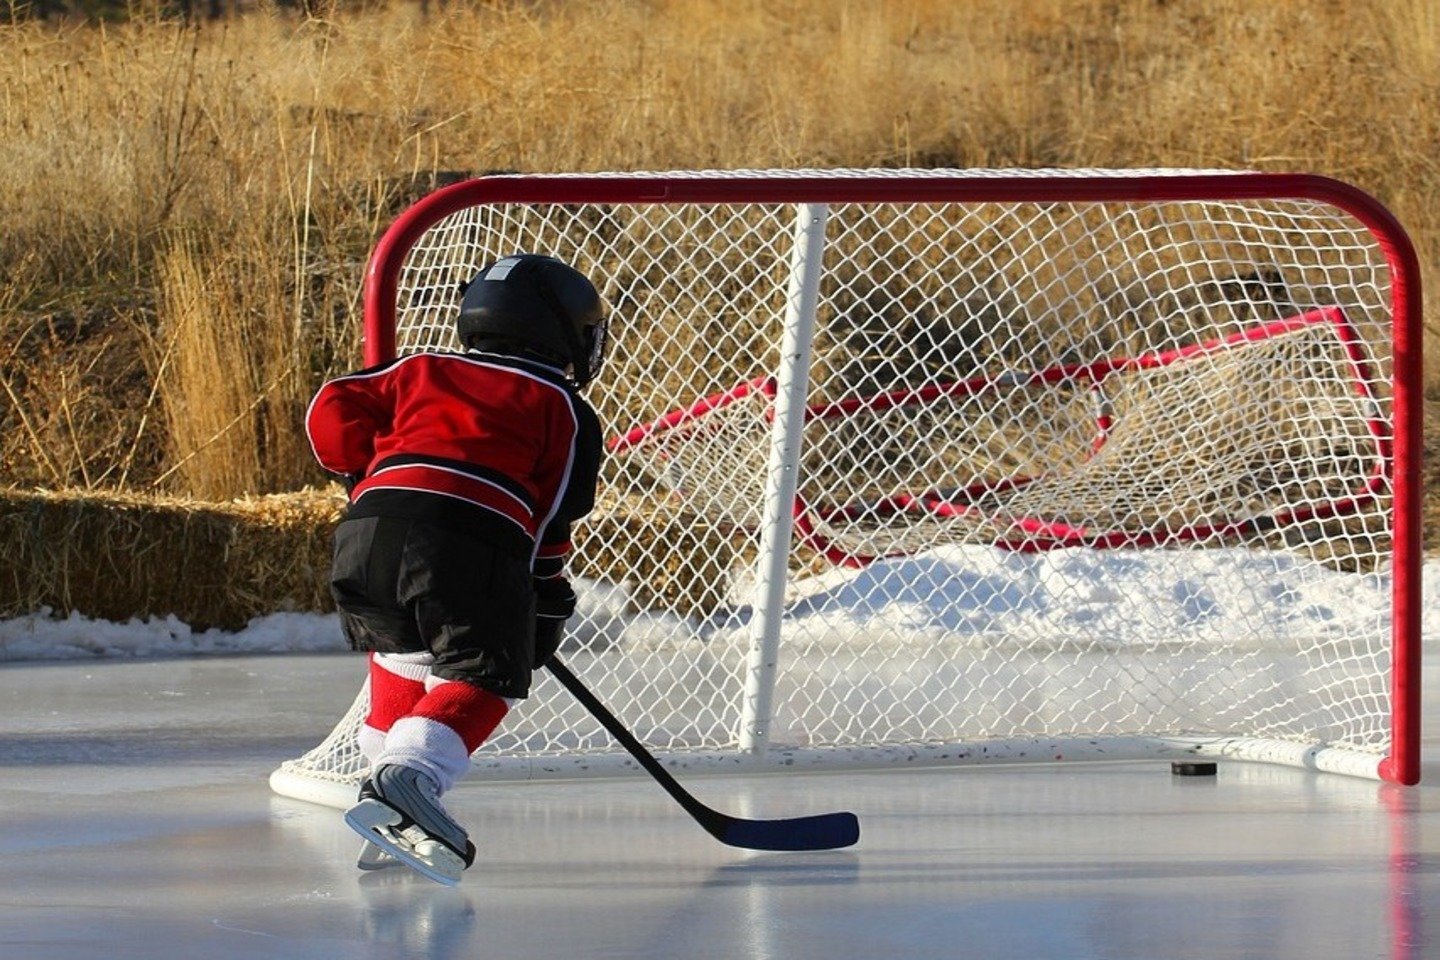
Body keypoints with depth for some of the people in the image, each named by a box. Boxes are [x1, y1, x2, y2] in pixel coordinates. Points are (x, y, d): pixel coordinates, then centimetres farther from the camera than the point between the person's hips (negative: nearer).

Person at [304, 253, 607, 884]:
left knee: (404, 657, 28)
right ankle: (405, 779, -24)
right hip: (469, 543, -5)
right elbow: (552, 518, 14)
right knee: (483, 678, 1)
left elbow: (333, 411, 22)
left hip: (367, 529, 5)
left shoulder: (422, 371, 29)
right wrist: (545, 611, 19)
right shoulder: (561, 407, 20)